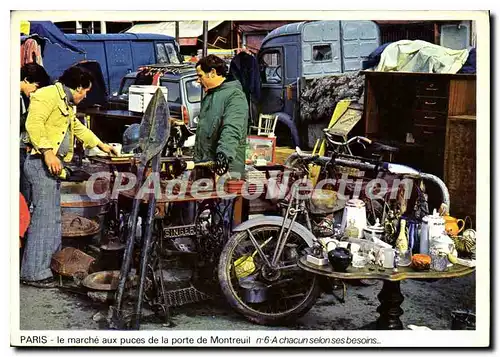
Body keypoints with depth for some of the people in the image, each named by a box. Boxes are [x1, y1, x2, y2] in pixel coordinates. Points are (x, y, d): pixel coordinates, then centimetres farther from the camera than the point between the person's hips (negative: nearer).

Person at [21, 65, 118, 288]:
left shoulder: (67, 104, 25)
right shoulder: (47, 96, -9)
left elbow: (78, 128, 39)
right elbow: (33, 124, -21)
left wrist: (102, 145, 44)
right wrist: (48, 152, -28)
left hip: (53, 164, 11)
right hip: (41, 163, -11)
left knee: (53, 216, 11)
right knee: (44, 216, -10)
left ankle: (52, 262, 17)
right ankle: (34, 273, -6)